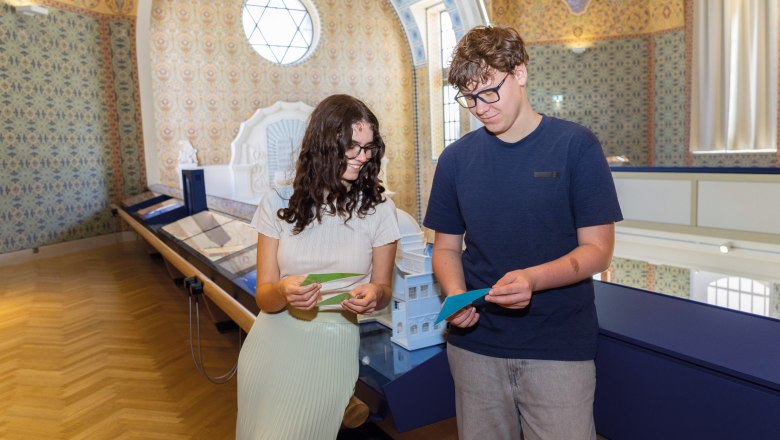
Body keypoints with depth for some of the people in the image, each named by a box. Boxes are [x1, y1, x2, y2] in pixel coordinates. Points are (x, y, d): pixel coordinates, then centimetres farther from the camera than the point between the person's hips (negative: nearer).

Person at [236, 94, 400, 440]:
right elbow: (264, 297, -2)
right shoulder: (278, 204, -4)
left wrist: (375, 294, -20)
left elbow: (384, 288, 3)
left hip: (332, 347, -2)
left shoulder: (379, 210, -6)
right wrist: (283, 292, -25)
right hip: (273, 341, 2)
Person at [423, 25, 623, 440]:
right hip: (475, 343, 3)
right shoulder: (456, 158, 3)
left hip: (560, 347, -2)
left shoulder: (576, 146, -6)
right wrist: (456, 295, -12)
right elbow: (447, 246, 8)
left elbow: (598, 249, -6)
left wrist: (533, 279, -24)